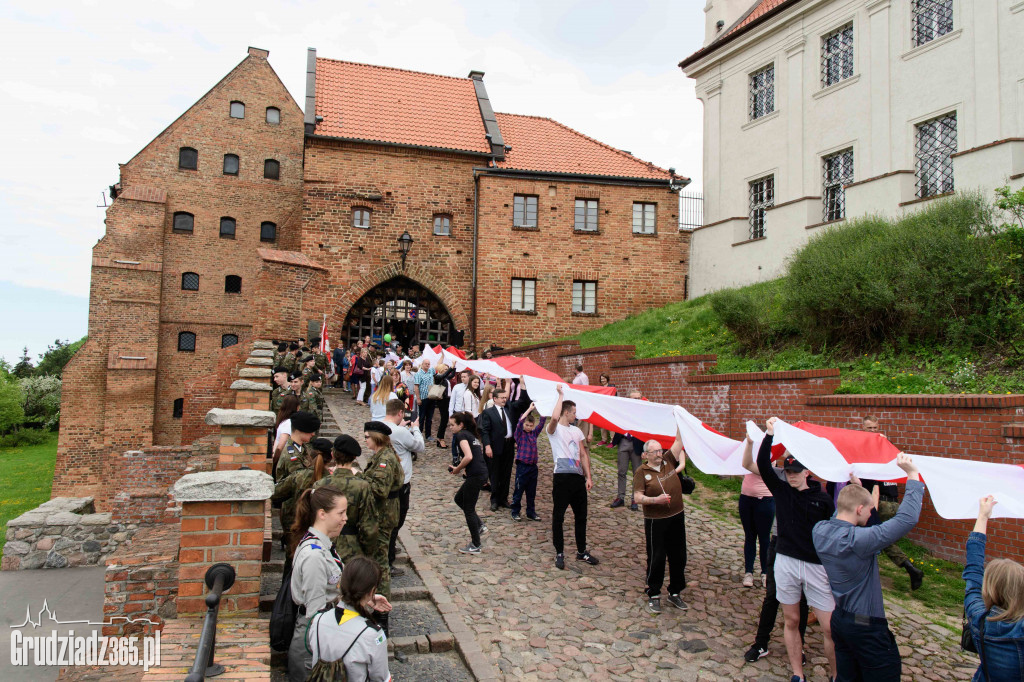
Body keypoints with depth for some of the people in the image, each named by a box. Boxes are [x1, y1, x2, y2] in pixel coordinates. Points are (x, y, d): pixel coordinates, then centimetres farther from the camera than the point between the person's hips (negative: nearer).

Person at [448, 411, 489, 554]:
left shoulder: (461, 435, -9)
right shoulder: (470, 434, 18)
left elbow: (468, 457, -22)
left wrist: (457, 469, -7)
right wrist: (459, 467, 14)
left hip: (475, 475, -9)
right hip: (482, 473, 9)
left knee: (468, 509, 3)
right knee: (459, 499, 24)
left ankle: (475, 546, 13)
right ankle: (479, 526, 25)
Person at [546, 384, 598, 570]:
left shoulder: (577, 431, 17)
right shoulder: (554, 429, -4)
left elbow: (583, 455, 16)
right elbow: (555, 417, -29)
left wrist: (588, 476, 6)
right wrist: (560, 394, -18)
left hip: (578, 477, 7)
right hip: (562, 477, -7)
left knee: (581, 515, 14)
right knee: (558, 516, 1)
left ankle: (581, 551, 28)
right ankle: (559, 553, 13)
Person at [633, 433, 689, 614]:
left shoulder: (669, 461, 4)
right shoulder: (641, 472, -7)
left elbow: (679, 440, 2)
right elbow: (637, 498, -15)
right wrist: (656, 499, -28)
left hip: (677, 518, 5)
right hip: (655, 522, -5)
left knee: (678, 557, 12)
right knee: (656, 559, 2)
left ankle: (675, 593, 28)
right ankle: (654, 595, 18)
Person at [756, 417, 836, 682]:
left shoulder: (822, 498, -4)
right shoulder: (780, 490, 0)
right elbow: (762, 464, -12)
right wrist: (769, 434, -20)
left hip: (817, 566, -2)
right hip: (785, 562, 2)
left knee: (830, 627, -1)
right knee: (791, 621, 11)